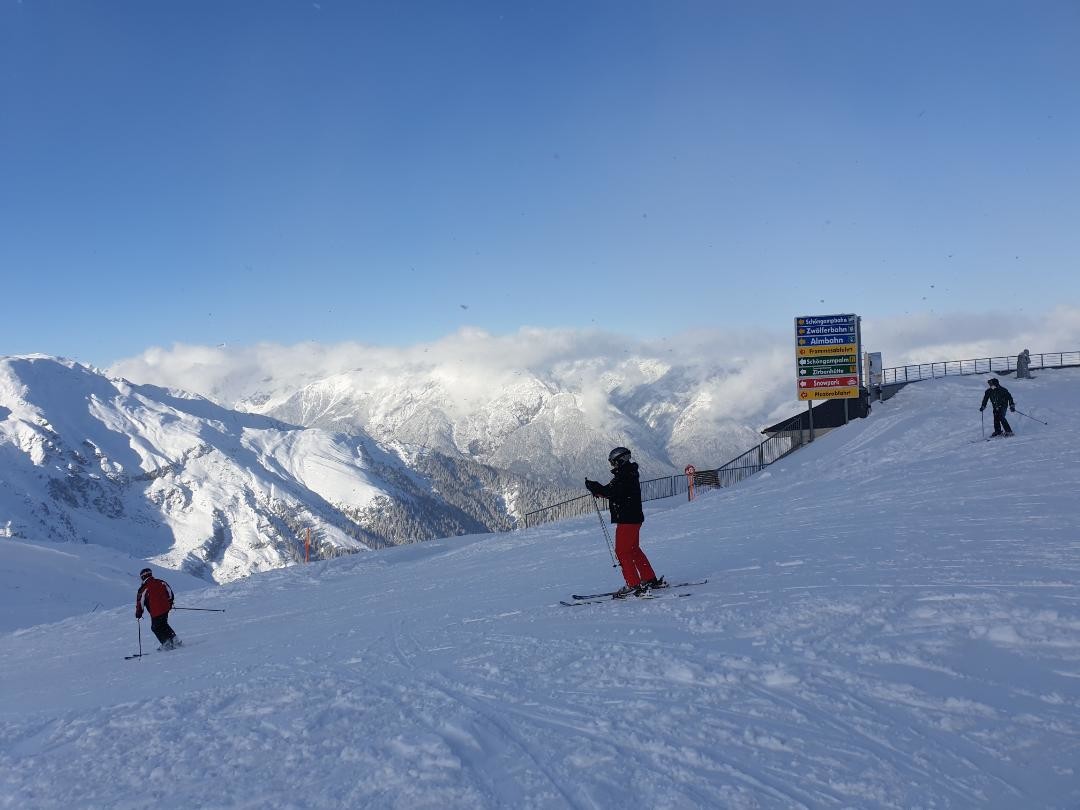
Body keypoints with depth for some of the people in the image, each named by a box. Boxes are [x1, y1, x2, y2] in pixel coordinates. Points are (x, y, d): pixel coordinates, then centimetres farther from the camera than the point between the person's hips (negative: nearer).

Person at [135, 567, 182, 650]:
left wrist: (138, 612, 4)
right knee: (164, 625, 23)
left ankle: (167, 643, 1)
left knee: (156, 628, 10)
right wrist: (170, 603, 26)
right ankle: (174, 639, 15)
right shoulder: (161, 582, 6)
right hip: (165, 608, 6)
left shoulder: (144, 588, -9)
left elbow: (140, 601, -8)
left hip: (155, 612, -6)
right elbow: (170, 592, 13)